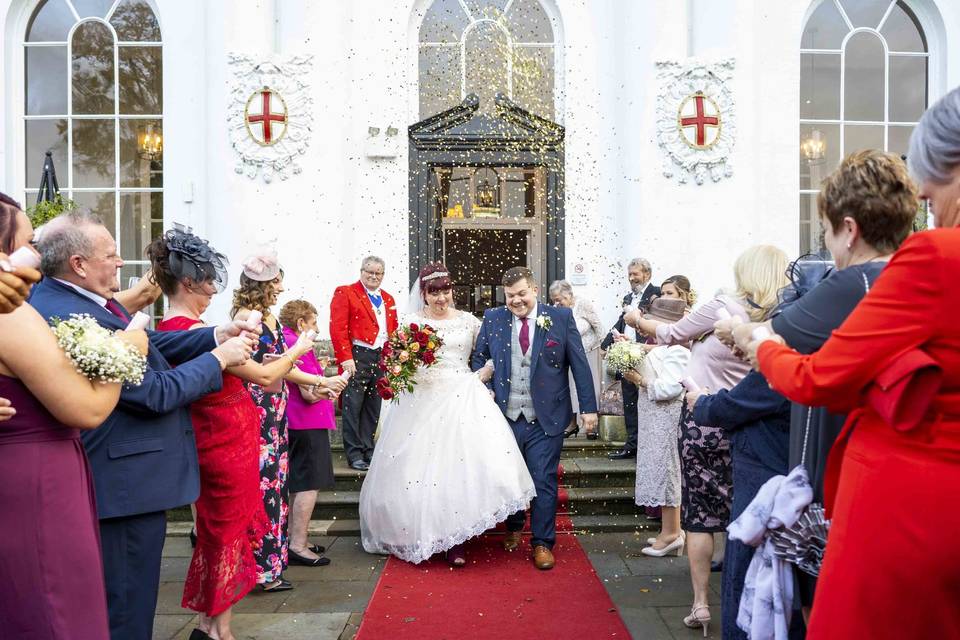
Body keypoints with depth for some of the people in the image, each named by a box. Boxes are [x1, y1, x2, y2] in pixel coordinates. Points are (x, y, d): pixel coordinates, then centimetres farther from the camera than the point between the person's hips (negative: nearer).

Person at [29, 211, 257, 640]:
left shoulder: (73, 299, 4)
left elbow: (148, 345, 9)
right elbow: (155, 392, -24)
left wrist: (218, 335, -1)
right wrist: (219, 358, -12)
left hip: (125, 479, 10)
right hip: (127, 487, -10)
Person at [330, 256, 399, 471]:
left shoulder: (388, 299, 19)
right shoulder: (345, 293, -1)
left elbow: (394, 331, 19)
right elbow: (337, 328, -9)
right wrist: (346, 358, -16)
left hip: (383, 358, 6)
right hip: (357, 357, -6)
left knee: (373, 409, 11)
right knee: (353, 407, 0)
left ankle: (368, 451, 19)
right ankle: (354, 454, 8)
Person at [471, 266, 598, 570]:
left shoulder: (561, 317, -4)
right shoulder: (493, 318, 2)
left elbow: (579, 363, -2)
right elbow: (478, 358, 13)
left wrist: (589, 407, -3)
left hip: (545, 418, -2)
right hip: (505, 415, 3)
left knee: (544, 481, 3)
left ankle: (542, 542, 20)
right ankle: (513, 529, 40)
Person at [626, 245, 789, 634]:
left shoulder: (724, 307, -14)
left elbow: (673, 334, -1)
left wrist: (639, 321, 17)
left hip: (701, 419, -4)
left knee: (699, 512, 4)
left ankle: (700, 603, 11)